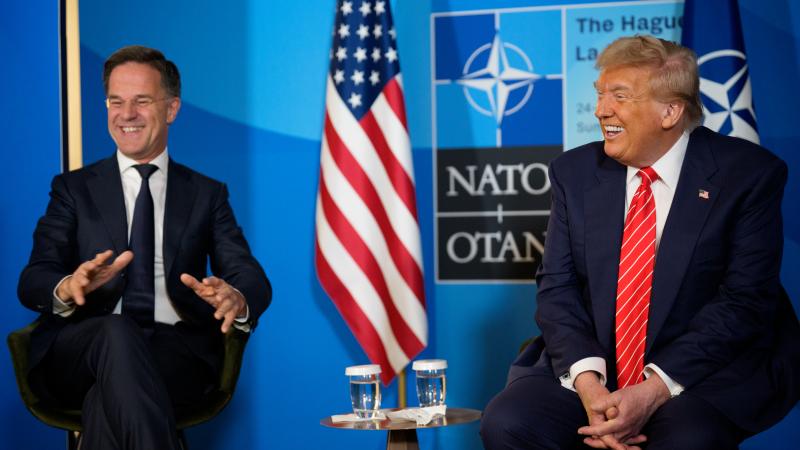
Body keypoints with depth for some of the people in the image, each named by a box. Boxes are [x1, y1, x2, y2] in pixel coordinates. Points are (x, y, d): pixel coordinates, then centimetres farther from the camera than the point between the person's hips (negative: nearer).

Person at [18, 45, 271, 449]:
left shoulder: (207, 194, 20)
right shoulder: (74, 188, 19)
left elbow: (252, 279, 6)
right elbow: (32, 281, 4)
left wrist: (236, 299, -22)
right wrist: (67, 288, -23)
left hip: (177, 352, 0)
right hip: (78, 352, 1)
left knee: (109, 398, -35)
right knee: (116, 333, -36)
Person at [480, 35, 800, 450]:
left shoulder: (748, 174, -6)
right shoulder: (575, 172, 6)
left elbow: (746, 300, -11)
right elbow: (557, 286, 2)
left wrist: (655, 390, -20)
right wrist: (587, 381, -17)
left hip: (705, 374, -4)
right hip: (591, 367, 4)